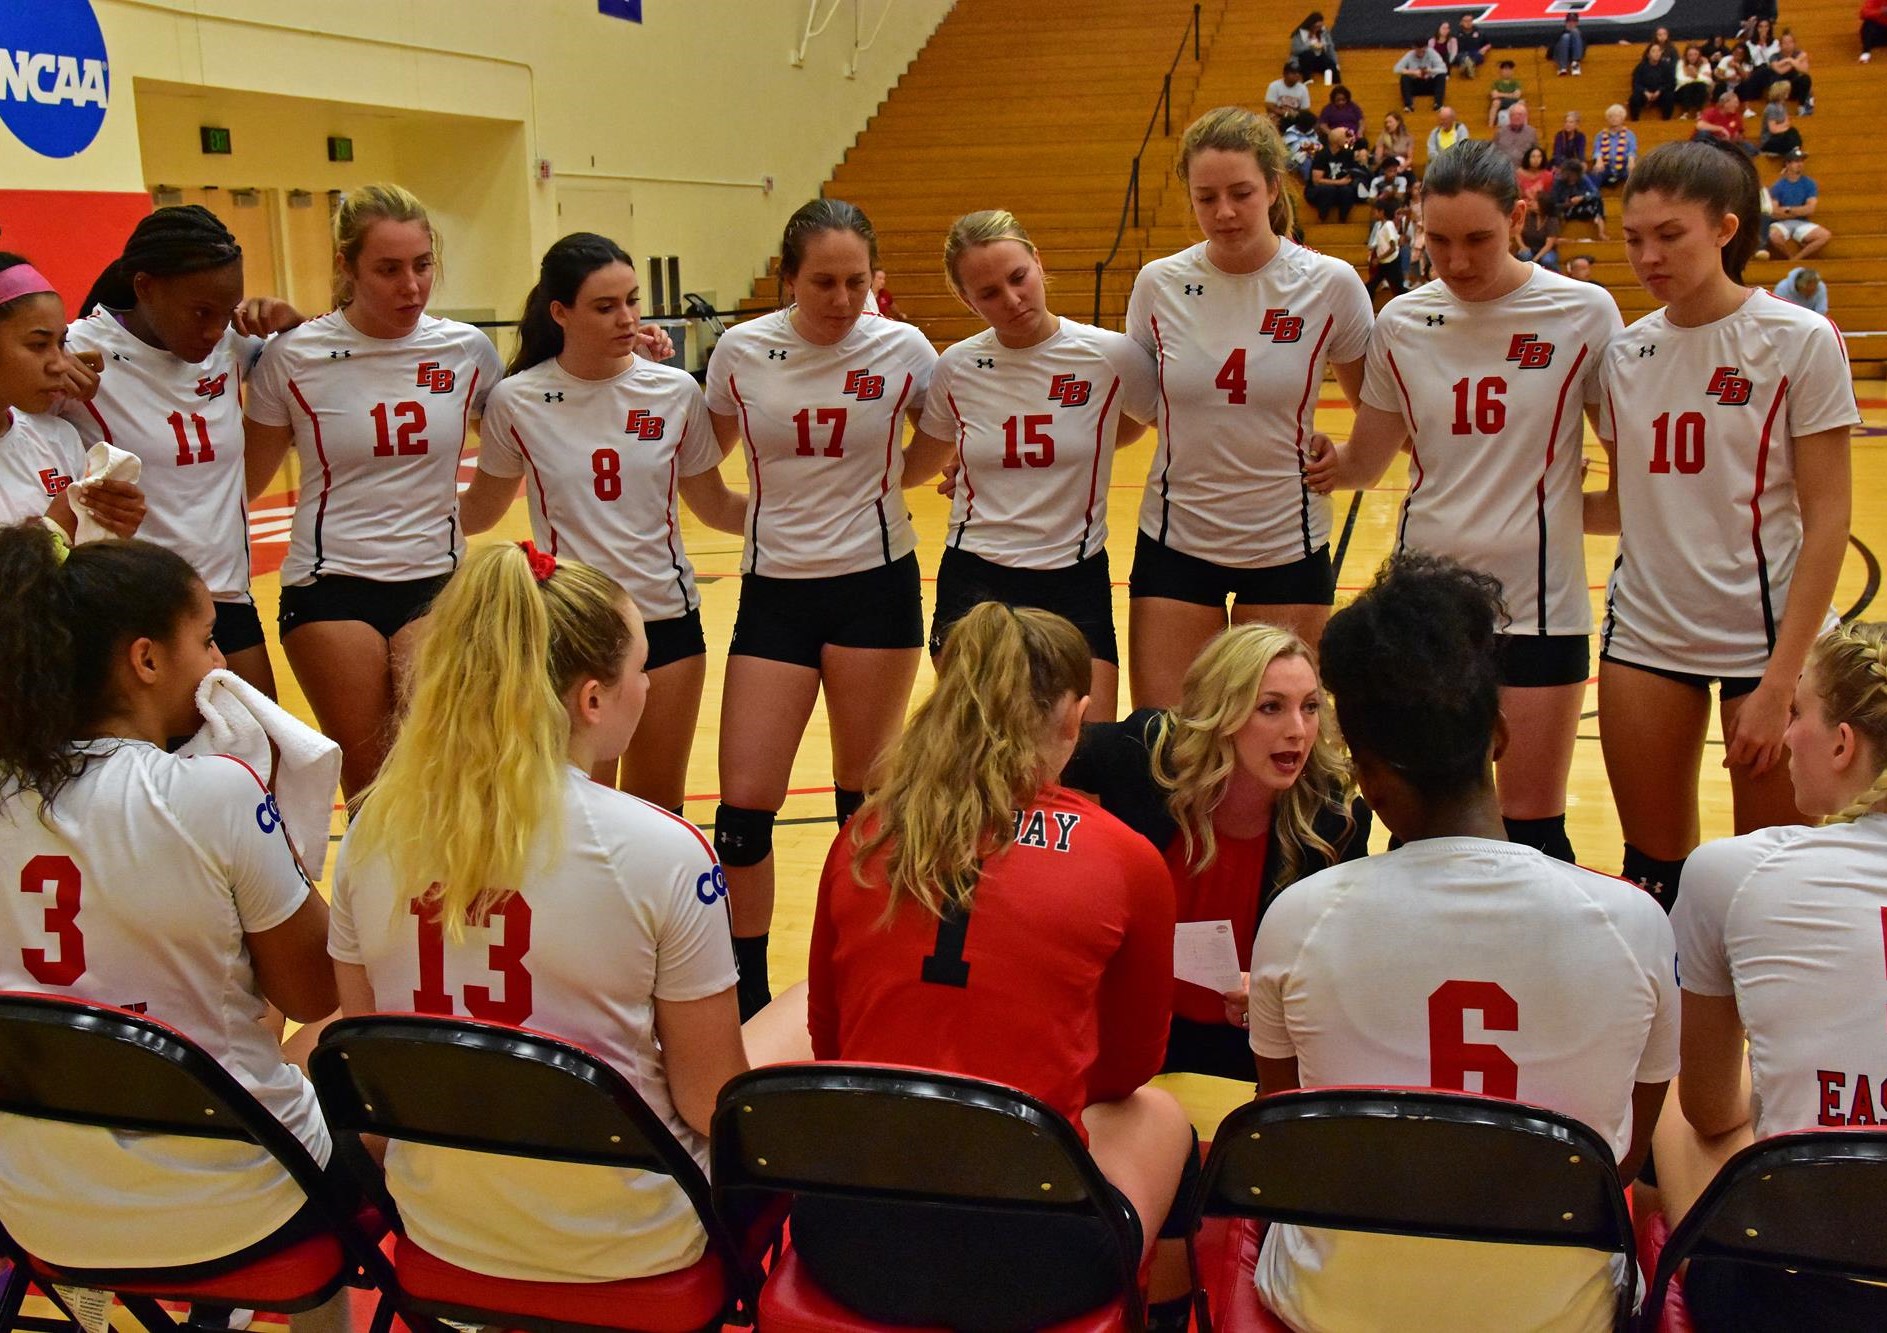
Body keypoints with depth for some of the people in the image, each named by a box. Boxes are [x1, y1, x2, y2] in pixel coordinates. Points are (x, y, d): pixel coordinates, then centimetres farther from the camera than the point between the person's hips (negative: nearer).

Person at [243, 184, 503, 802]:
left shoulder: (467, 350, 1)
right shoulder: (294, 357, -4)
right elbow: (243, 483, 4)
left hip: (435, 582, 1)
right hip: (330, 587, -1)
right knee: (369, 785, 2)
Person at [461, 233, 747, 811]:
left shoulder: (675, 391, -4)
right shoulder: (516, 400, -7)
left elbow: (714, 506, 6)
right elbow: (481, 509, 7)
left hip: (667, 620, 2)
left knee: (660, 816, 12)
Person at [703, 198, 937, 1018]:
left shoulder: (903, 349, -4)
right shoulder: (741, 352, -2)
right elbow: (705, 457, 14)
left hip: (875, 587, -1)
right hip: (775, 590, 1)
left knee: (866, 798, 8)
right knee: (743, 805, -4)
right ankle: (746, 998, 13)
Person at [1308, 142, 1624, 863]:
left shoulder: (1583, 314, -4)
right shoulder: (1402, 322, 4)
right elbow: (1365, 461, 8)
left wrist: (1561, 503, -11)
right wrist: (1326, 460, -11)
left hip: (1537, 597, -2)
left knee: (1531, 826, 4)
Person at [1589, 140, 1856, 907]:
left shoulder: (1799, 341, -8)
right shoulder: (1626, 354, 5)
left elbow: (1826, 519, -10)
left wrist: (1780, 681, -16)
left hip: (1768, 633, -4)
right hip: (1646, 630, 4)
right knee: (1653, 866, 10)